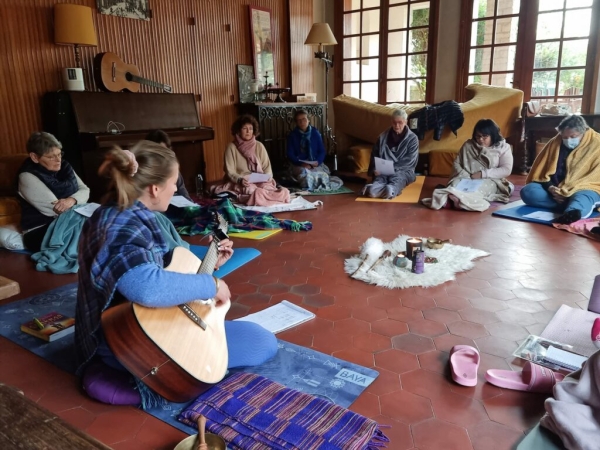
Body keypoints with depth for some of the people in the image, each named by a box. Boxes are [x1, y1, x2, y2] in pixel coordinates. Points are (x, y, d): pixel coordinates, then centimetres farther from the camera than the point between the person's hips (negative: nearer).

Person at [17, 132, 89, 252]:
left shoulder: (63, 166, 8)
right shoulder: (28, 177, -13)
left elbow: (85, 190, 1)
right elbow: (57, 210, -20)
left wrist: (72, 200, -21)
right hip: (41, 232, -7)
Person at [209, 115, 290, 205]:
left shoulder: (259, 146, 9)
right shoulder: (231, 147, 1)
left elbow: (267, 167, 9)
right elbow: (230, 172, -4)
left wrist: (267, 177, -14)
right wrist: (240, 180, -24)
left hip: (261, 182, 5)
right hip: (240, 184, -5)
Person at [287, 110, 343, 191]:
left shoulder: (315, 132, 5)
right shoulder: (292, 135, 0)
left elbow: (322, 151, 7)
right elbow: (290, 155, -3)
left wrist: (317, 161, -14)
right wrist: (301, 163, -20)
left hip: (315, 164, 1)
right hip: (299, 165, -1)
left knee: (323, 175, -30)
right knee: (304, 174, -36)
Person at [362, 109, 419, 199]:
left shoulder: (412, 138, 6)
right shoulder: (383, 136, 14)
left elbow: (410, 160, -5)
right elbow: (374, 155, 14)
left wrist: (393, 168, -19)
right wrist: (375, 169, -7)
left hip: (403, 170, -1)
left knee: (397, 177, -39)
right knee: (379, 178, -36)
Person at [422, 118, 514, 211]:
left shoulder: (503, 148, 4)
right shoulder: (468, 145, 11)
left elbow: (506, 170, -5)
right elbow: (457, 164, 10)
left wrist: (483, 174, -15)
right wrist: (466, 175, -10)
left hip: (489, 180, -2)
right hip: (465, 178, 3)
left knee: (476, 190, -39)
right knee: (455, 184, -34)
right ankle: (446, 197, -67)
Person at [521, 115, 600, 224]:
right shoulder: (555, 142, 9)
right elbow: (542, 169, 8)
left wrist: (568, 191, -19)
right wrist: (550, 187, -12)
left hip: (583, 189, -4)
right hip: (554, 189, 4)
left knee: (582, 197, -39)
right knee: (527, 191, -24)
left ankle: (571, 212, -72)